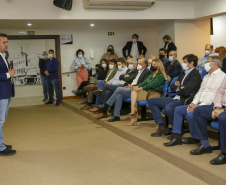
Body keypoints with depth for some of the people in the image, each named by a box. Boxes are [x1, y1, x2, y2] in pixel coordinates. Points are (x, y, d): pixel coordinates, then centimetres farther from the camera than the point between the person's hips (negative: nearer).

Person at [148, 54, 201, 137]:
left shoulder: (195, 75, -11)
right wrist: (180, 87, -4)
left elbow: (186, 91, -22)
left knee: (168, 108, -39)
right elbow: (172, 87, 17)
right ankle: (162, 127, 2)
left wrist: (178, 88, -3)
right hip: (175, 99, 10)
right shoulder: (183, 73, 18)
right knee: (151, 101, 6)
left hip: (184, 101, -10)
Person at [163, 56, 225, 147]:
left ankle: (194, 138, -6)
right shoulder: (207, 76, 23)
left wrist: (199, 106, -21)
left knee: (191, 114, -30)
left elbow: (216, 95, -18)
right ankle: (176, 137, -3)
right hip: (200, 104, 9)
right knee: (178, 109, -1)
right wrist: (193, 103, 1)